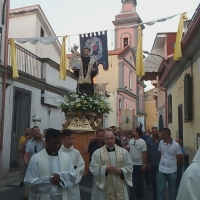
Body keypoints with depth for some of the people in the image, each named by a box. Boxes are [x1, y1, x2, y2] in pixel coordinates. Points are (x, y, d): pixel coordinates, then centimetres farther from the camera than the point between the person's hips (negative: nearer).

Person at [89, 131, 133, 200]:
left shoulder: (123, 151, 3)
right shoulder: (97, 153, -3)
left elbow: (129, 166, 6)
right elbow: (93, 168, -6)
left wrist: (121, 171, -12)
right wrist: (105, 169, -19)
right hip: (103, 187, -2)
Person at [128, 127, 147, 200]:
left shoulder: (142, 142, -12)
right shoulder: (130, 141, 2)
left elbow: (144, 154, -12)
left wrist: (144, 164, -13)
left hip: (139, 164, -3)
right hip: (131, 163, 4)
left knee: (139, 180, 12)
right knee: (132, 180, 8)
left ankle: (139, 194, 30)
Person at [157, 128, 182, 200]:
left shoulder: (176, 145, -13)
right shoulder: (161, 143, -2)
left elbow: (179, 159, -3)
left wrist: (173, 165, 10)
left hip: (172, 171, -2)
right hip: (161, 170, 3)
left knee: (172, 191, 12)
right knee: (160, 190, 4)